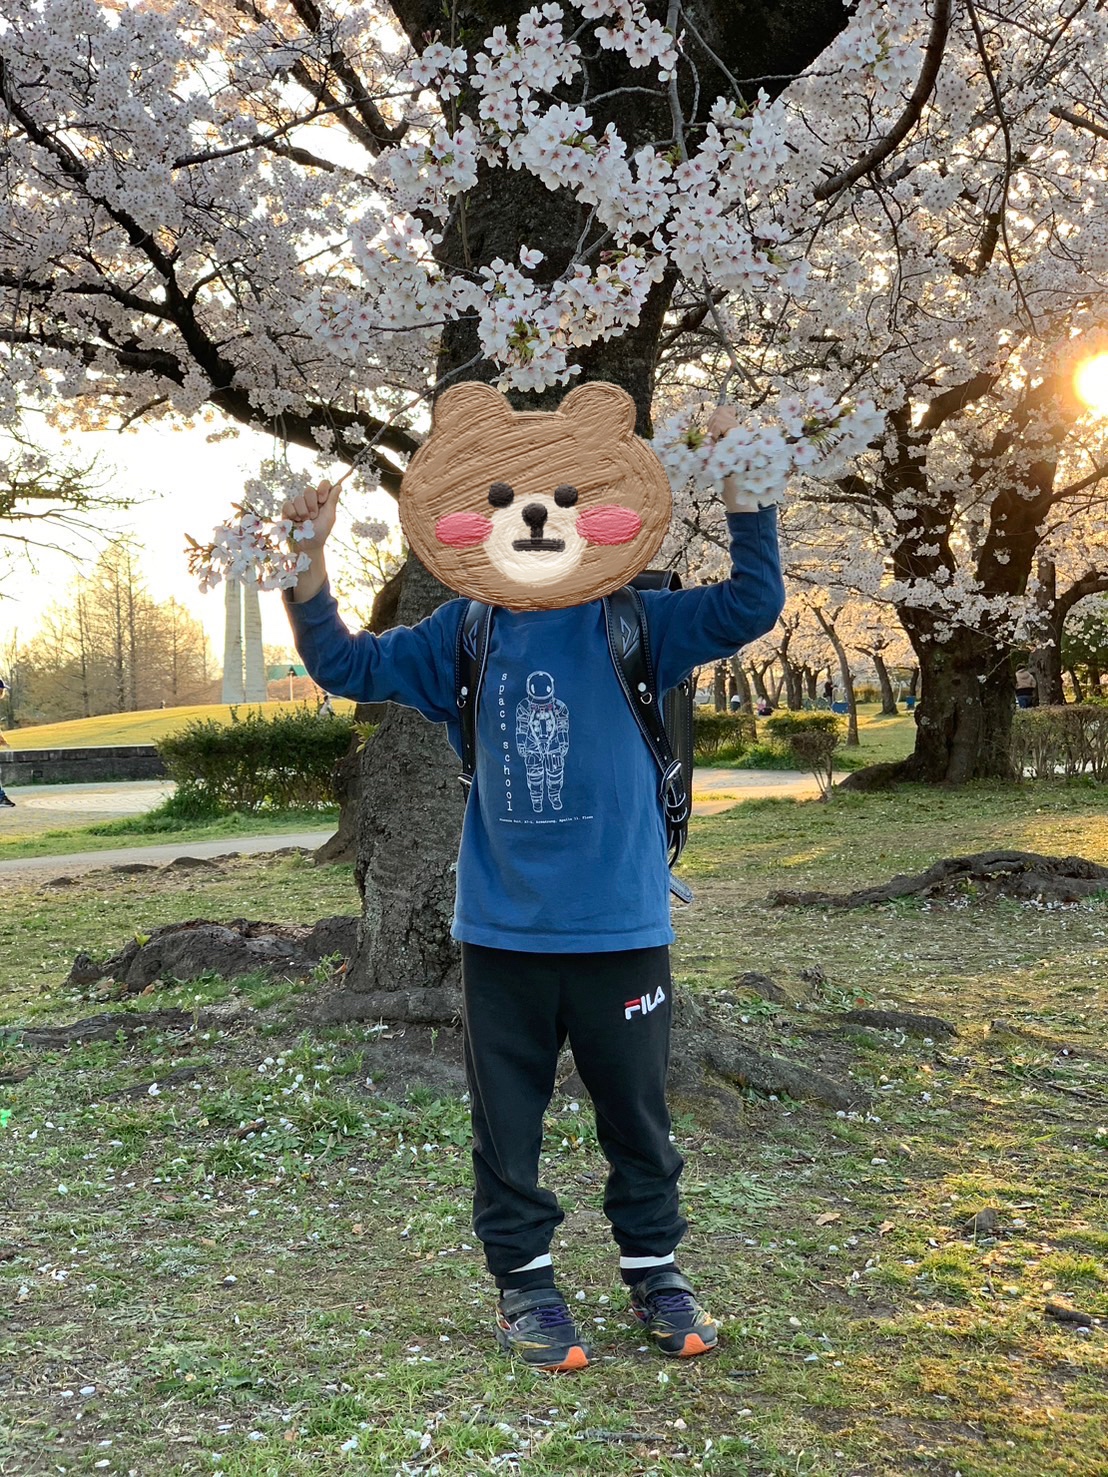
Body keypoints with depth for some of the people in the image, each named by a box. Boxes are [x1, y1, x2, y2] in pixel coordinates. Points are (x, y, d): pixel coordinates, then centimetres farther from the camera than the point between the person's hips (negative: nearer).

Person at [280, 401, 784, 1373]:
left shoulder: (631, 625, -2)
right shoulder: (463, 635, 4)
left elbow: (751, 605, -10)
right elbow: (346, 665, 8)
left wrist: (739, 488, -18)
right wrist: (309, 561, -4)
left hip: (621, 928, -1)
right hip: (502, 931, 2)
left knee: (637, 1113, 12)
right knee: (507, 1118, 10)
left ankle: (654, 1269, 31)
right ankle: (525, 1280, 27)